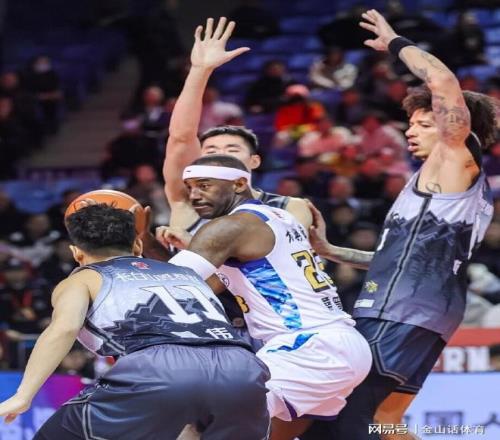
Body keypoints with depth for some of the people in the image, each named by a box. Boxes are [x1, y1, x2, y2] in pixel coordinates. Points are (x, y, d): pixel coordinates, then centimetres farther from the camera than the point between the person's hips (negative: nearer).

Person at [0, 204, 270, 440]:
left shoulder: (82, 279, 26)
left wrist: (23, 396, -2)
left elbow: (64, 327, 4)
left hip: (158, 371, -4)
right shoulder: (185, 273, 39)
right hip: (240, 369, 4)